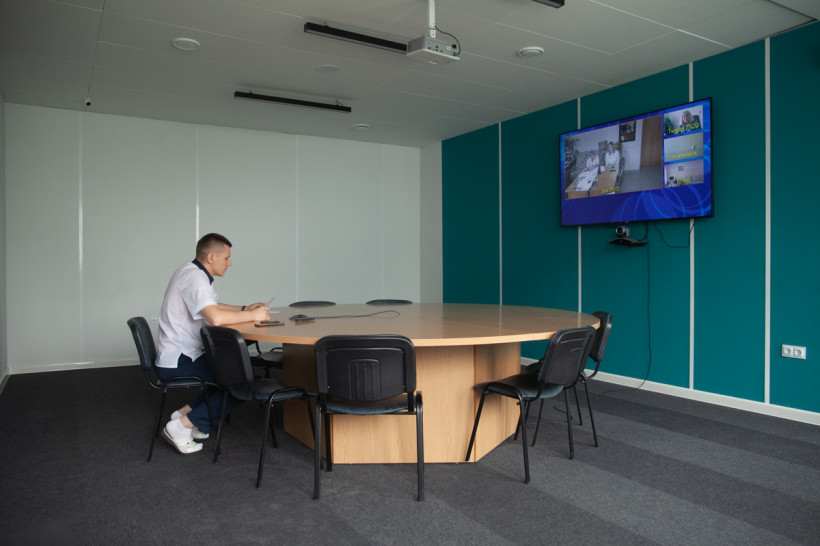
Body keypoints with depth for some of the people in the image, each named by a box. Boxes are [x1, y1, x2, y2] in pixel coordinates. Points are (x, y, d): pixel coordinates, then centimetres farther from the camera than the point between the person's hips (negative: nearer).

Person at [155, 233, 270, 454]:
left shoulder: (190, 271, 12)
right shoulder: (195, 278, -20)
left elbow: (210, 307, 24)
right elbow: (216, 317, -36)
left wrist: (245, 309, 11)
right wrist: (253, 315, -22)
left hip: (175, 357, 10)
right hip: (177, 363, -10)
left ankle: (184, 412, 15)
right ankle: (181, 426, -6)